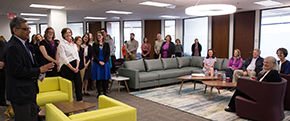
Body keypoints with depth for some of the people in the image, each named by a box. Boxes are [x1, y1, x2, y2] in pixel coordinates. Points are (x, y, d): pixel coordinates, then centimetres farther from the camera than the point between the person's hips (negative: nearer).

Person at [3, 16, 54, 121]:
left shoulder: (22, 44, 13)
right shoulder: (12, 47, -20)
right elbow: (18, 71, -24)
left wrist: (36, 74, 5)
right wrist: (39, 70, -17)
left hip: (29, 91, 10)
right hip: (20, 93, -10)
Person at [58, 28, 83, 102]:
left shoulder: (74, 44, 15)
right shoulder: (61, 45, -5)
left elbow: (77, 56, 12)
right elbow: (64, 59, -11)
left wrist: (77, 66, -3)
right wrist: (72, 68, -12)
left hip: (75, 66, 6)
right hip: (67, 67, -6)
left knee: (79, 83, 4)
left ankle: (80, 100, 13)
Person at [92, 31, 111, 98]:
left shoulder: (106, 44, 6)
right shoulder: (95, 44, 5)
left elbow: (108, 54, 1)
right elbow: (94, 54, -2)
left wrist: (104, 62, -11)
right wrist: (99, 61, -12)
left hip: (105, 63, 0)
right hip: (97, 63, 0)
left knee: (105, 78, 1)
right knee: (98, 79, 2)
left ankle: (104, 92, 11)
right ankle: (99, 93, 11)